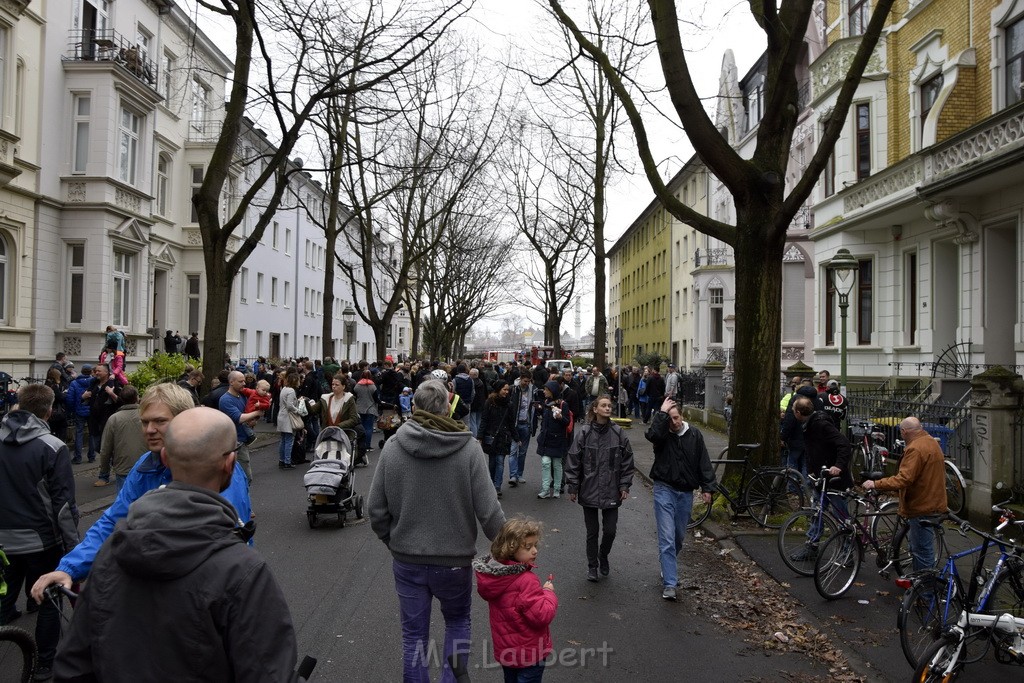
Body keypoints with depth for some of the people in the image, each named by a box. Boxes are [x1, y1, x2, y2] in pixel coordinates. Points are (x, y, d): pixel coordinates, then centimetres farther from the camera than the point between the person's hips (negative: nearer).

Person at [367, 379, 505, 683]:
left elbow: (376, 508, -3)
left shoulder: (392, 446, -9)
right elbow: (488, 509, -15)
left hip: (407, 560, 1)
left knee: (414, 634, 16)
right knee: (458, 622, 24)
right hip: (455, 558, -1)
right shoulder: (468, 447, -15)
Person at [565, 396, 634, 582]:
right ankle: (592, 566, 28)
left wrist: (625, 486, 1)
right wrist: (572, 487, -4)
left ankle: (603, 556, 35)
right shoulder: (583, 433, -8)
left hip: (612, 492, 1)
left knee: (610, 531, 4)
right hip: (589, 491, -1)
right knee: (592, 532, 10)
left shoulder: (618, 433, -3)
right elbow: (573, 461, -5)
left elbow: (627, 461, 4)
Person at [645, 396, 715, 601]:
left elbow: (704, 462, 4)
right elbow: (651, 434, -34)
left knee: (679, 537, 17)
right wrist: (662, 413, -27)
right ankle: (670, 584, -10)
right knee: (667, 538, -11)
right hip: (665, 489, -4)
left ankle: (668, 568, 42)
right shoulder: (662, 433, -8)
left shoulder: (694, 435, 1)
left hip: (686, 492, 4)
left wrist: (707, 487, 1)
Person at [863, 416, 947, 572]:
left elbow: (903, 479, -29)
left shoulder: (916, 449, -22)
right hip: (933, 503, 11)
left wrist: (876, 484, -25)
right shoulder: (931, 442, 11)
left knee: (922, 551, -2)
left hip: (922, 508, -11)